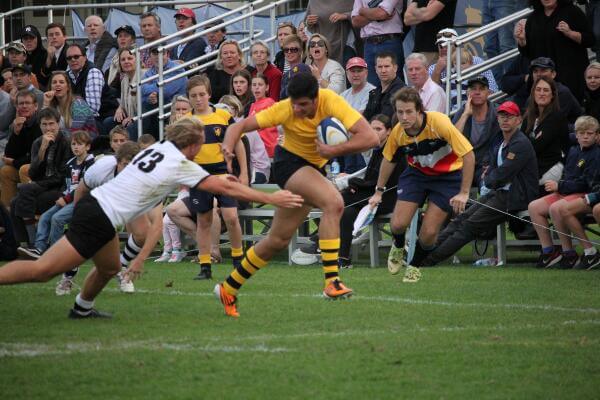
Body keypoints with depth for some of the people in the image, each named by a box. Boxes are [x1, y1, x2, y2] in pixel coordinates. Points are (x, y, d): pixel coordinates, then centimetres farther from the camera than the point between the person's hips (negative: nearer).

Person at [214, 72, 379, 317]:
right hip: (289, 162, -4)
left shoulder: (330, 102, -23)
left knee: (279, 240, 11)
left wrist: (334, 151, -37)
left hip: (313, 168, 4)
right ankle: (331, 280, -34)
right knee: (334, 202, -32)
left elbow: (370, 137, -30)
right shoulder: (285, 110, -22)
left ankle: (229, 288, 28)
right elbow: (241, 126, -18)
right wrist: (229, 146, -38)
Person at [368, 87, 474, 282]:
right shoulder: (398, 132, -16)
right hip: (417, 173, 3)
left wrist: (464, 193, -26)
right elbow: (388, 160, 6)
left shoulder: (439, 123, -31)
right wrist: (379, 191, 9)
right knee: (398, 224, -13)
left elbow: (468, 155, -26)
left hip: (447, 175, -3)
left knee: (429, 232, -11)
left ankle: (415, 265, 20)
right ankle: (398, 248, 25)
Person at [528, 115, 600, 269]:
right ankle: (548, 250, -4)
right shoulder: (573, 151, 16)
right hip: (565, 193, 8)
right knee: (534, 207, -6)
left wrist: (559, 186, -14)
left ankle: (569, 253, -24)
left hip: (585, 195, -8)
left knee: (556, 208, -33)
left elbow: (585, 183, -16)